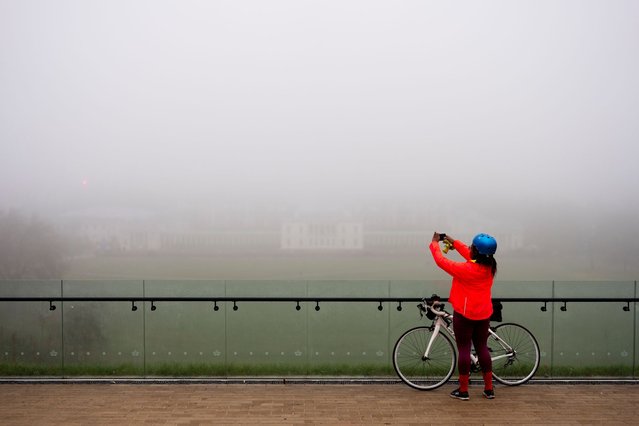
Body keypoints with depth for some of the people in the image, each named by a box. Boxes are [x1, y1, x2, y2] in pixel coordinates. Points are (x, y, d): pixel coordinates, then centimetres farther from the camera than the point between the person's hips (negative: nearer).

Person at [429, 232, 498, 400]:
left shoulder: (466, 269, -22)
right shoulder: (489, 266, -3)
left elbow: (441, 261, -13)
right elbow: (470, 255, 14)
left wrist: (434, 243, 3)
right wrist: (454, 242, 20)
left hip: (464, 314, -6)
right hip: (484, 314, 6)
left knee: (464, 349, 3)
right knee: (482, 348, 14)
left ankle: (463, 390, 8)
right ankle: (489, 389, 19)